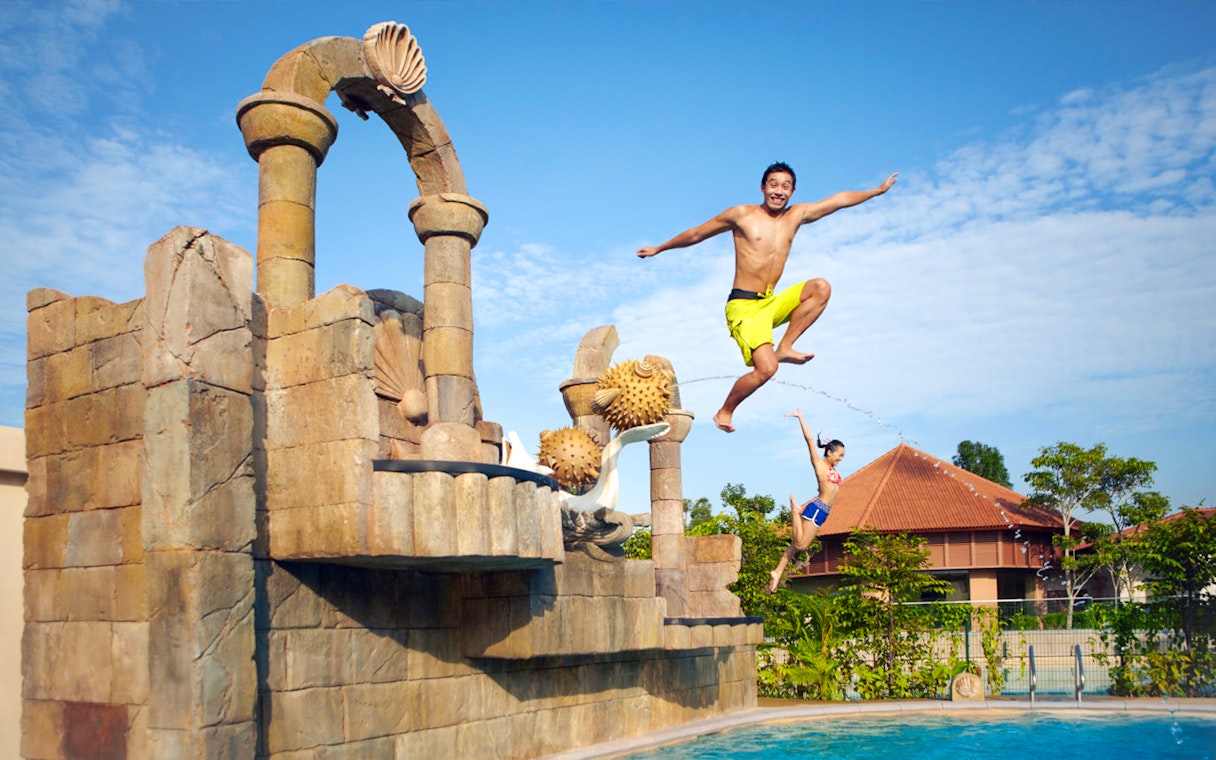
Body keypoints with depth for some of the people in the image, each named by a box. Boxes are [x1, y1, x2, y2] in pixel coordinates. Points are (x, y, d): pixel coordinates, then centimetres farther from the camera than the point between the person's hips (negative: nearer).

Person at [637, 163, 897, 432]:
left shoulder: (797, 215, 11)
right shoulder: (742, 214, -2)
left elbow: (841, 199, 20)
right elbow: (696, 234, 8)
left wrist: (878, 190, 24)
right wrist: (658, 249, 17)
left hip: (771, 304, 6)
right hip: (743, 306, -6)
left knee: (821, 287, -13)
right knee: (766, 368, -22)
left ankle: (785, 347, -8)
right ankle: (724, 412, 1)